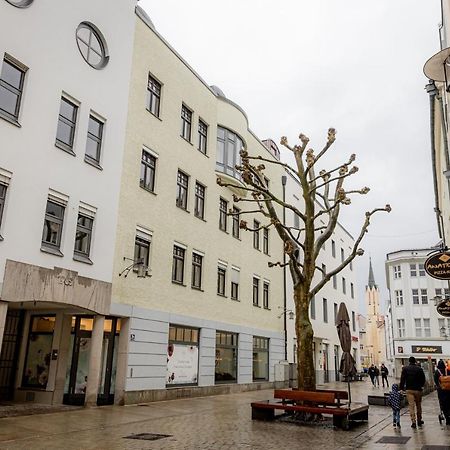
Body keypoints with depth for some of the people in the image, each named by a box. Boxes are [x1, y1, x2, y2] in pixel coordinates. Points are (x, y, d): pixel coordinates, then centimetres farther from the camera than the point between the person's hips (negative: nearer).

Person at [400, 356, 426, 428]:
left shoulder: (405, 369, -3)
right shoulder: (419, 369, -2)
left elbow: (402, 379, -4)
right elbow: (423, 379, 3)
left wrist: (401, 388, 3)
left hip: (409, 390, -1)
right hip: (418, 390, 1)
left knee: (411, 406, -1)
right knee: (418, 405, 16)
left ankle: (413, 421, -11)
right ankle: (419, 420, 25)